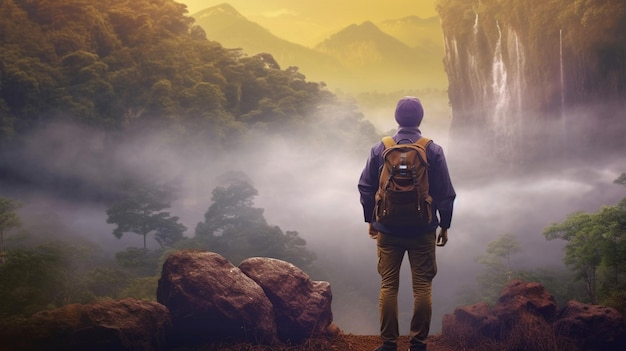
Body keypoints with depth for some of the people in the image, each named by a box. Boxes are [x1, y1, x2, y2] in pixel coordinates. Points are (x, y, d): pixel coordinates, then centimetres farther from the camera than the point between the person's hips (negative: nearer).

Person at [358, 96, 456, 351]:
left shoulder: (380, 149, -1)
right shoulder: (433, 151, -4)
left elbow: (366, 188, 3)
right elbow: (446, 192, -3)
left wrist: (370, 220, 15)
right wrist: (444, 225, 8)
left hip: (388, 230, 1)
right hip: (423, 231, -1)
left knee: (388, 286, 7)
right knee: (422, 287, 5)